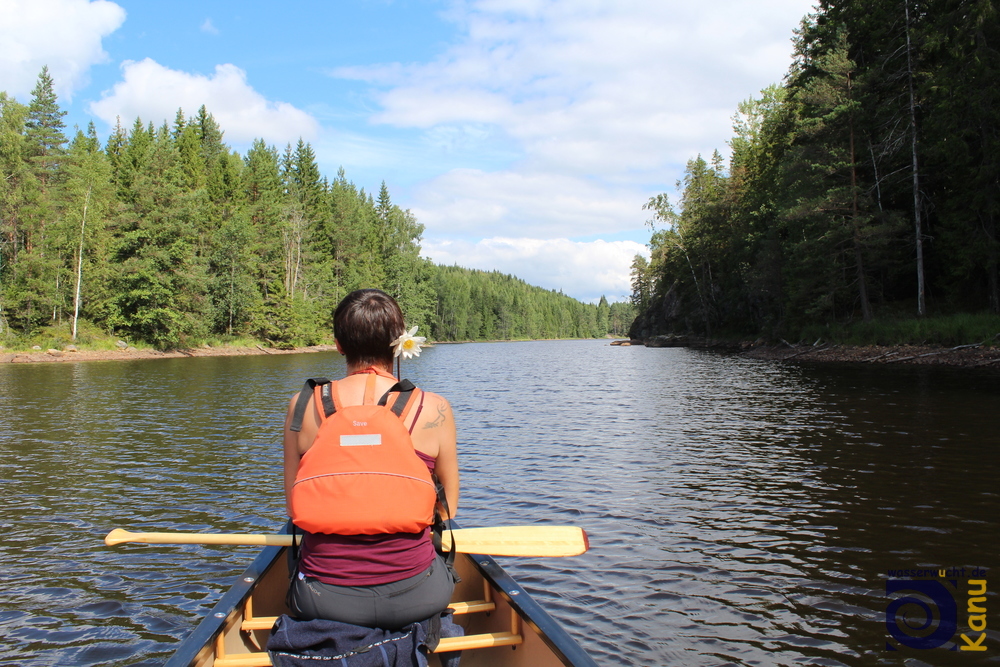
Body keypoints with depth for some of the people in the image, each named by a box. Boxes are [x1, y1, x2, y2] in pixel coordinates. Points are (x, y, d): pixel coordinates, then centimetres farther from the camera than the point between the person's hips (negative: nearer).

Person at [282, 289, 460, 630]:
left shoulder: (303, 406, -5)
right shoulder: (434, 409, -8)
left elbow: (294, 508, 5)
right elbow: (447, 508, 3)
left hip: (324, 600, 1)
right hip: (413, 597, -1)